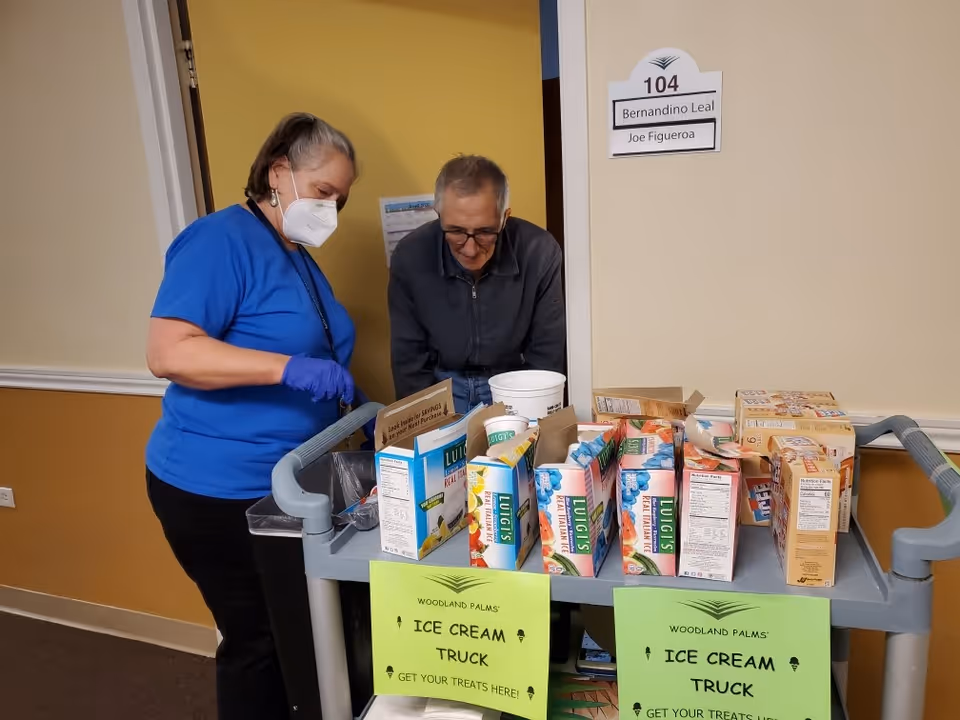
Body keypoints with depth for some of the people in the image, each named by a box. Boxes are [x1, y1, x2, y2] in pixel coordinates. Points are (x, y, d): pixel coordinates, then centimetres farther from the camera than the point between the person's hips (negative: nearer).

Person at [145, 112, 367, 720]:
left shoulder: (302, 259, 13)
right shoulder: (222, 240, -15)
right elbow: (168, 352, -25)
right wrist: (288, 368, -33)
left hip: (286, 484, 9)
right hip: (220, 489, -8)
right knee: (259, 641, 6)